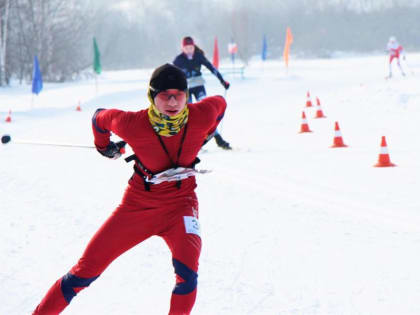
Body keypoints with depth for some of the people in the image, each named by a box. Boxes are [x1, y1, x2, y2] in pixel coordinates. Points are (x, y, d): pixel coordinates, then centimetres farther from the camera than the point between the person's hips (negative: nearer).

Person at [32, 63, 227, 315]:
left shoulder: (202, 116, -20)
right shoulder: (133, 125, -23)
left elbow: (220, 103, 6)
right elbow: (100, 117, -1)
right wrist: (104, 147, 17)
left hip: (180, 202, 0)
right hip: (139, 202, 0)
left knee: (187, 271, -26)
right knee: (87, 268, 1)